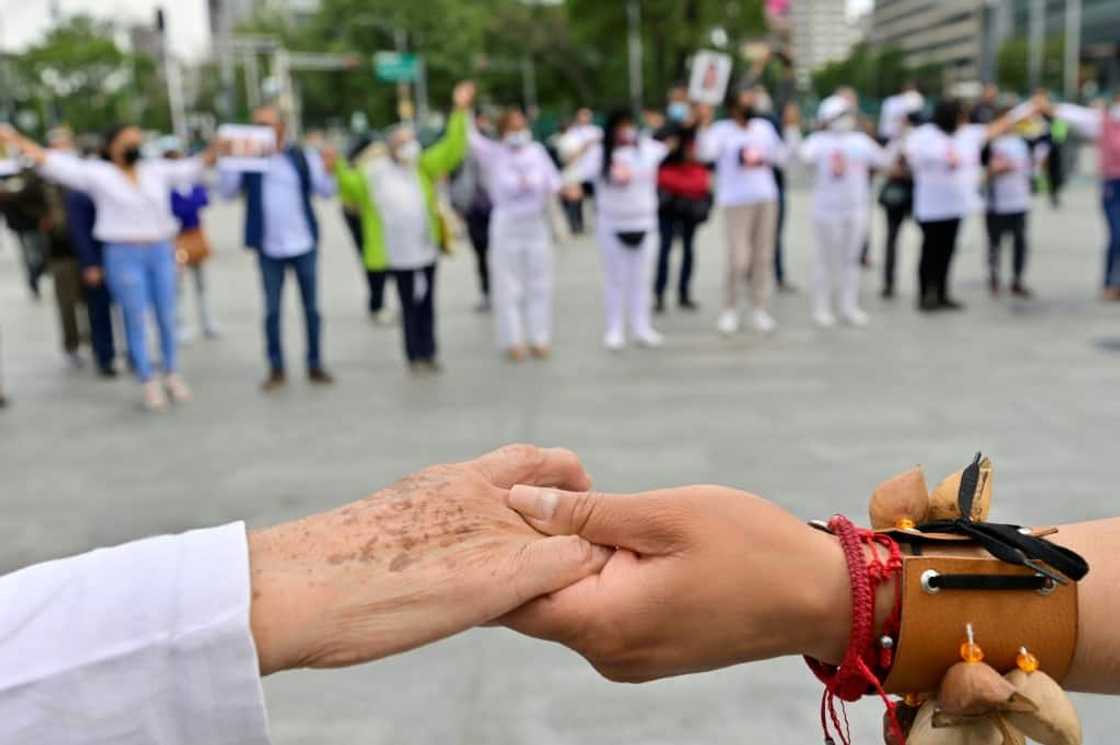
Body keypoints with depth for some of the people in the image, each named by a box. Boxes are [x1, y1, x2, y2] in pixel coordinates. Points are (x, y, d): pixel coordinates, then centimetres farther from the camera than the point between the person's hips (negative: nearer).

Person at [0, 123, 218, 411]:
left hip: (160, 252, 3)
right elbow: (55, 163, -4)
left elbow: (192, 167, 9)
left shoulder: (157, 169, 9)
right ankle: (149, 382, 11)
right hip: (124, 256, -3)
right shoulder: (97, 173, 0)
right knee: (136, 321, 1)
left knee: (167, 318, 9)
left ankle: (172, 375, 23)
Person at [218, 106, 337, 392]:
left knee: (311, 307, 7)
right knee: (272, 310, 4)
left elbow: (325, 191, -5)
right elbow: (227, 192, -3)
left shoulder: (303, 156, 0)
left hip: (304, 243, 0)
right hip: (268, 248, 0)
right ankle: (276, 369, 13)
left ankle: (315, 365, 18)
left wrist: (328, 170, -24)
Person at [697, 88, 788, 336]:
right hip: (736, 202, -5)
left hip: (766, 199, 5)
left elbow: (781, 154, 19)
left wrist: (766, 160, -1)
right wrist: (705, 124, -31)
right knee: (738, 259, -9)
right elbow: (706, 153, -21)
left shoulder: (765, 126, 12)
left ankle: (760, 310, 15)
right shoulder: (721, 130, -4)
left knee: (764, 257, 6)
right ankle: (729, 311, 9)